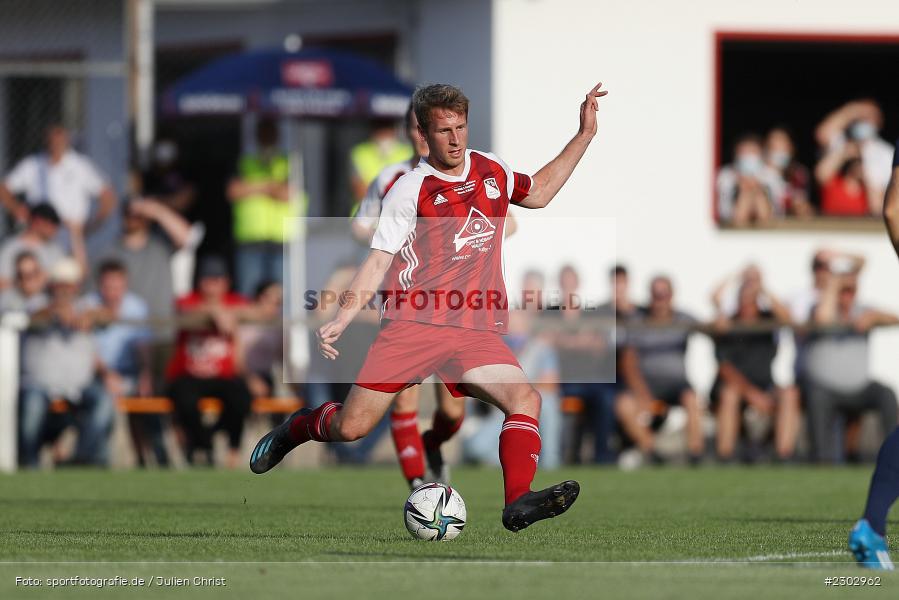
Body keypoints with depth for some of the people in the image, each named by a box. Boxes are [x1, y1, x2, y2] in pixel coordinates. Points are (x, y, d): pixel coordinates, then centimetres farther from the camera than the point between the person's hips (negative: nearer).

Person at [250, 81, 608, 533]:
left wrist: (585, 135, 31)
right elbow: (379, 259, -1)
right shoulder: (411, 190, -1)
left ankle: (518, 503, -35)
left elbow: (538, 193, 34)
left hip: (477, 332, 3)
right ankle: (297, 429, 29)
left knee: (525, 398, -25)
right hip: (414, 323, -3)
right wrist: (343, 318, -12)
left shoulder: (491, 170, 14)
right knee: (350, 428, -5)